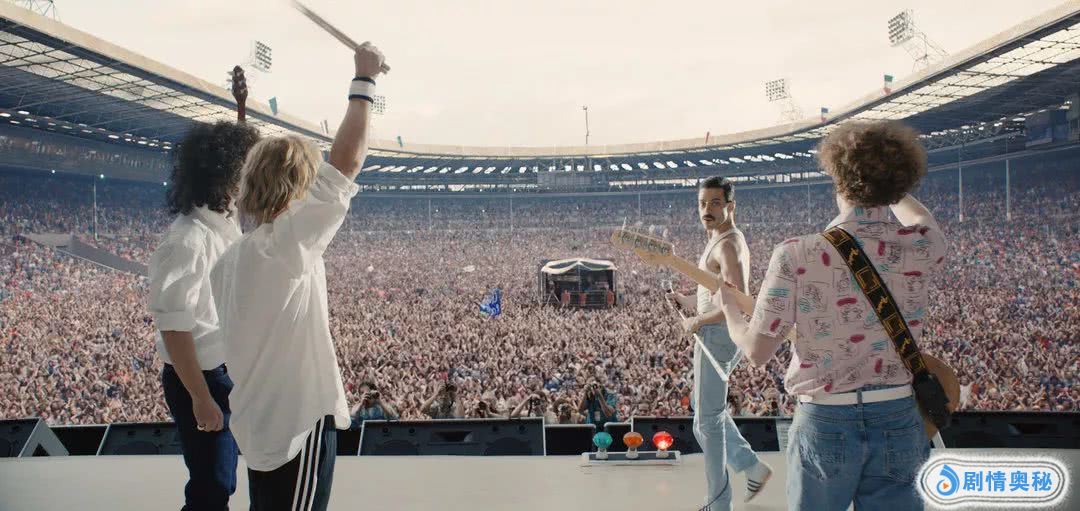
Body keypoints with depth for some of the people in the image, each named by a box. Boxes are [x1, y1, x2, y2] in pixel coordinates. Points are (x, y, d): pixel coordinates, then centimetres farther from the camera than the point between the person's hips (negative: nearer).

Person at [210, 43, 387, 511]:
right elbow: (345, 161, -21)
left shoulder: (233, 257, 5)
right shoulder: (287, 243, -21)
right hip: (297, 424, -9)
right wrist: (364, 81, -15)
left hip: (261, 424, 9)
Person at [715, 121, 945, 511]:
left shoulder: (796, 255, -17)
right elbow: (920, 217, 21)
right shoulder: (920, 247, -7)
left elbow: (757, 351, -10)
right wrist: (886, 185, 35)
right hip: (898, 420, 3)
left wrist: (729, 307, 9)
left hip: (826, 422, -2)